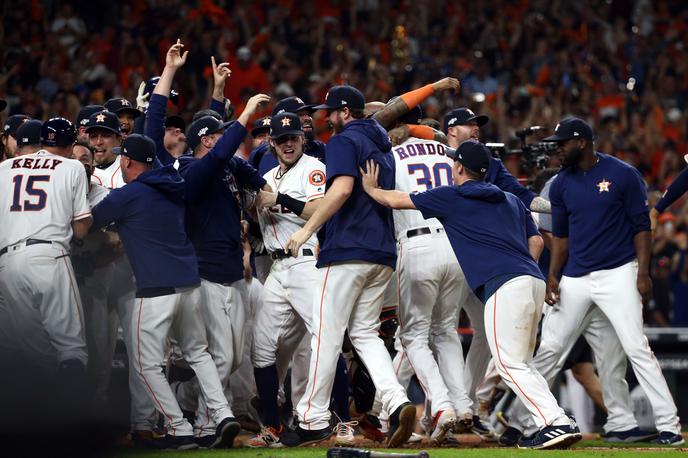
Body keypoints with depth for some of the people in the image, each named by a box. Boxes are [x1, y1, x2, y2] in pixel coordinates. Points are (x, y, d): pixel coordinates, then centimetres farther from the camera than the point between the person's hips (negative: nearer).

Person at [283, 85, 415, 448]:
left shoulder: (344, 141, -6)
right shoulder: (380, 142, 20)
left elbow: (342, 188, -22)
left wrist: (307, 229, -19)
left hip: (348, 251, -8)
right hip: (383, 253, 8)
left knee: (327, 333, -3)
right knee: (364, 332, 10)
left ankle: (313, 420, -1)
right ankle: (397, 402, -11)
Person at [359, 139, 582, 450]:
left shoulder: (450, 197, 9)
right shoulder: (511, 200, 27)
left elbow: (396, 200, 17)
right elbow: (536, 241, 22)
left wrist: (370, 189, 35)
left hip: (504, 286, -8)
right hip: (534, 280, 8)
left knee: (510, 364, -7)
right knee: (519, 363, 15)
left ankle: (556, 422, -19)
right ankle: (557, 424, 7)